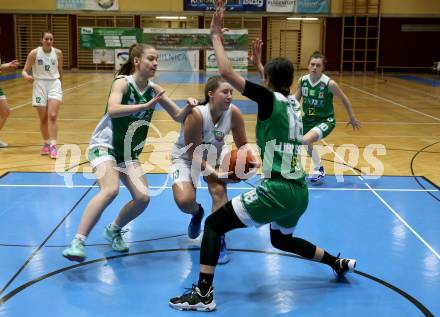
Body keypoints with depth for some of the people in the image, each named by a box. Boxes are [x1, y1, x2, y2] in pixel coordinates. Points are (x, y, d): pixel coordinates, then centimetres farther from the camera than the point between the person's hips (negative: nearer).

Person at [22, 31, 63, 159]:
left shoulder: (58, 53, 0)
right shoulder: (34, 53, -5)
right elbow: (25, 70, -3)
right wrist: (26, 76, -25)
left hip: (54, 84, 0)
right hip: (40, 85, 0)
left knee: (52, 116, -15)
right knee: (43, 118, 7)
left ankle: (53, 145, -15)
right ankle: (46, 143, 27)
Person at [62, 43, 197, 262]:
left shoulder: (154, 89, 0)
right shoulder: (123, 82, -16)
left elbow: (178, 116, 4)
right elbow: (112, 110, -35)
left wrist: (189, 107, -16)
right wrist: (146, 106, -40)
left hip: (129, 152, 6)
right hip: (104, 145, -6)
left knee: (143, 197, -7)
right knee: (110, 190, -30)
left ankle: (113, 231, 21)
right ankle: (77, 242, -24)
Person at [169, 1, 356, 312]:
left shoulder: (270, 99, -9)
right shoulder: (293, 103, 12)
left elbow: (227, 72, -16)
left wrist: (216, 35, -5)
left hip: (277, 190, -8)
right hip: (299, 191, 9)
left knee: (214, 223, -1)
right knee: (282, 240, 34)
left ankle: (204, 294, -8)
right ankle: (339, 263, 41)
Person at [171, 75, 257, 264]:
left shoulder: (234, 113, -23)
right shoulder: (196, 114, -34)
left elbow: (242, 145, -10)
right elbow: (193, 153, -27)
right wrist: (213, 172, -37)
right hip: (185, 156, -3)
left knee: (219, 190, -22)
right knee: (184, 201, -21)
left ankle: (219, 242, -5)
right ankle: (197, 213, 20)